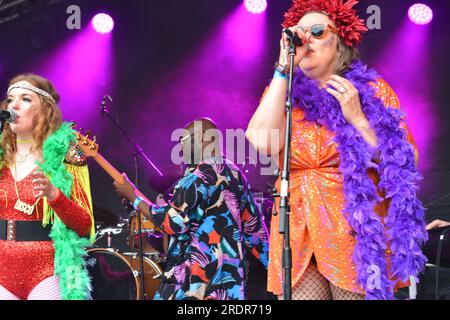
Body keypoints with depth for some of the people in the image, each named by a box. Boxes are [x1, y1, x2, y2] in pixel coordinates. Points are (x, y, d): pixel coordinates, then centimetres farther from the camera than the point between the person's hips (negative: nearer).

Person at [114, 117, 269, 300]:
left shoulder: (200, 174, -10)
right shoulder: (236, 175, 15)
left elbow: (174, 223, -14)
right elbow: (254, 226, 17)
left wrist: (133, 197, -5)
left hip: (196, 279, -8)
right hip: (229, 277, 8)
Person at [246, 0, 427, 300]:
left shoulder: (372, 89, 3)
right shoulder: (285, 91, 9)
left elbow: (405, 165, -3)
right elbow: (264, 143, -12)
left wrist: (356, 117, -10)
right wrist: (284, 67, -10)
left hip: (358, 232, -2)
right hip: (298, 234, 2)